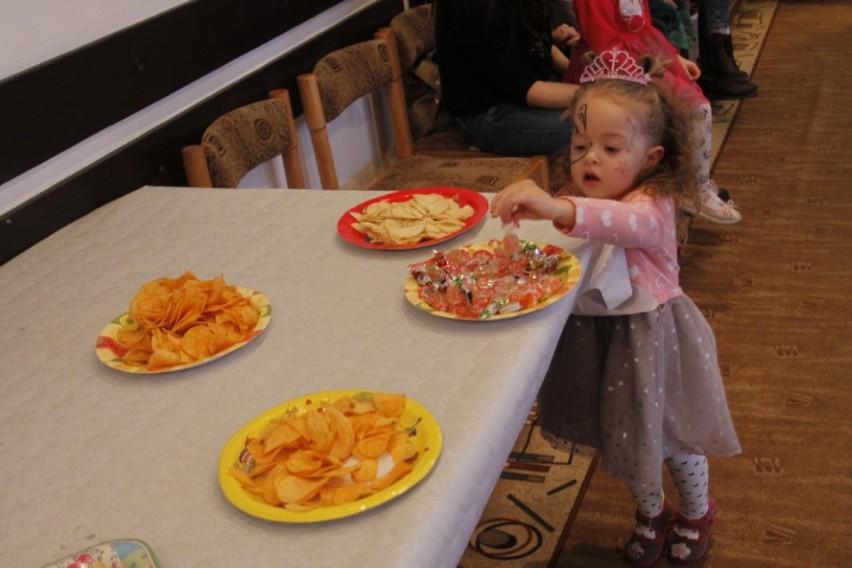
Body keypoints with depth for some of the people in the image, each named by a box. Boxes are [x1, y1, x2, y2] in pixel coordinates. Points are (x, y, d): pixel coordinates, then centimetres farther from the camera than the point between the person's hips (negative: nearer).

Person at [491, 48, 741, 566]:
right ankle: (652, 512, 52)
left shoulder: (653, 206, -26)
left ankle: (696, 512, 49)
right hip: (594, 335, 6)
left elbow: (628, 222, -52)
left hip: (648, 336, -6)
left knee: (674, 436, 17)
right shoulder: (577, 204, -3)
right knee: (623, 435, 23)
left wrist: (556, 208, -68)